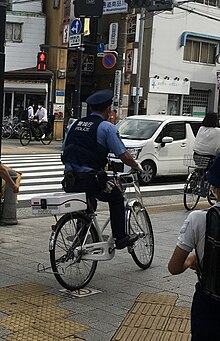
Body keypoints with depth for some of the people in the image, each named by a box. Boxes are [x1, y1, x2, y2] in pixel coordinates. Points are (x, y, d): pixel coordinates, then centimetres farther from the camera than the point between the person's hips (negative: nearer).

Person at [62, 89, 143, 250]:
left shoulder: (75, 124, 13)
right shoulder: (107, 127, -5)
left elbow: (64, 151, 17)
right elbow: (124, 156, -8)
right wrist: (137, 166, 12)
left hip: (70, 182, 6)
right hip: (89, 180, -6)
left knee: (89, 197, 34)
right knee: (116, 197, 19)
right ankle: (120, 238, 21)